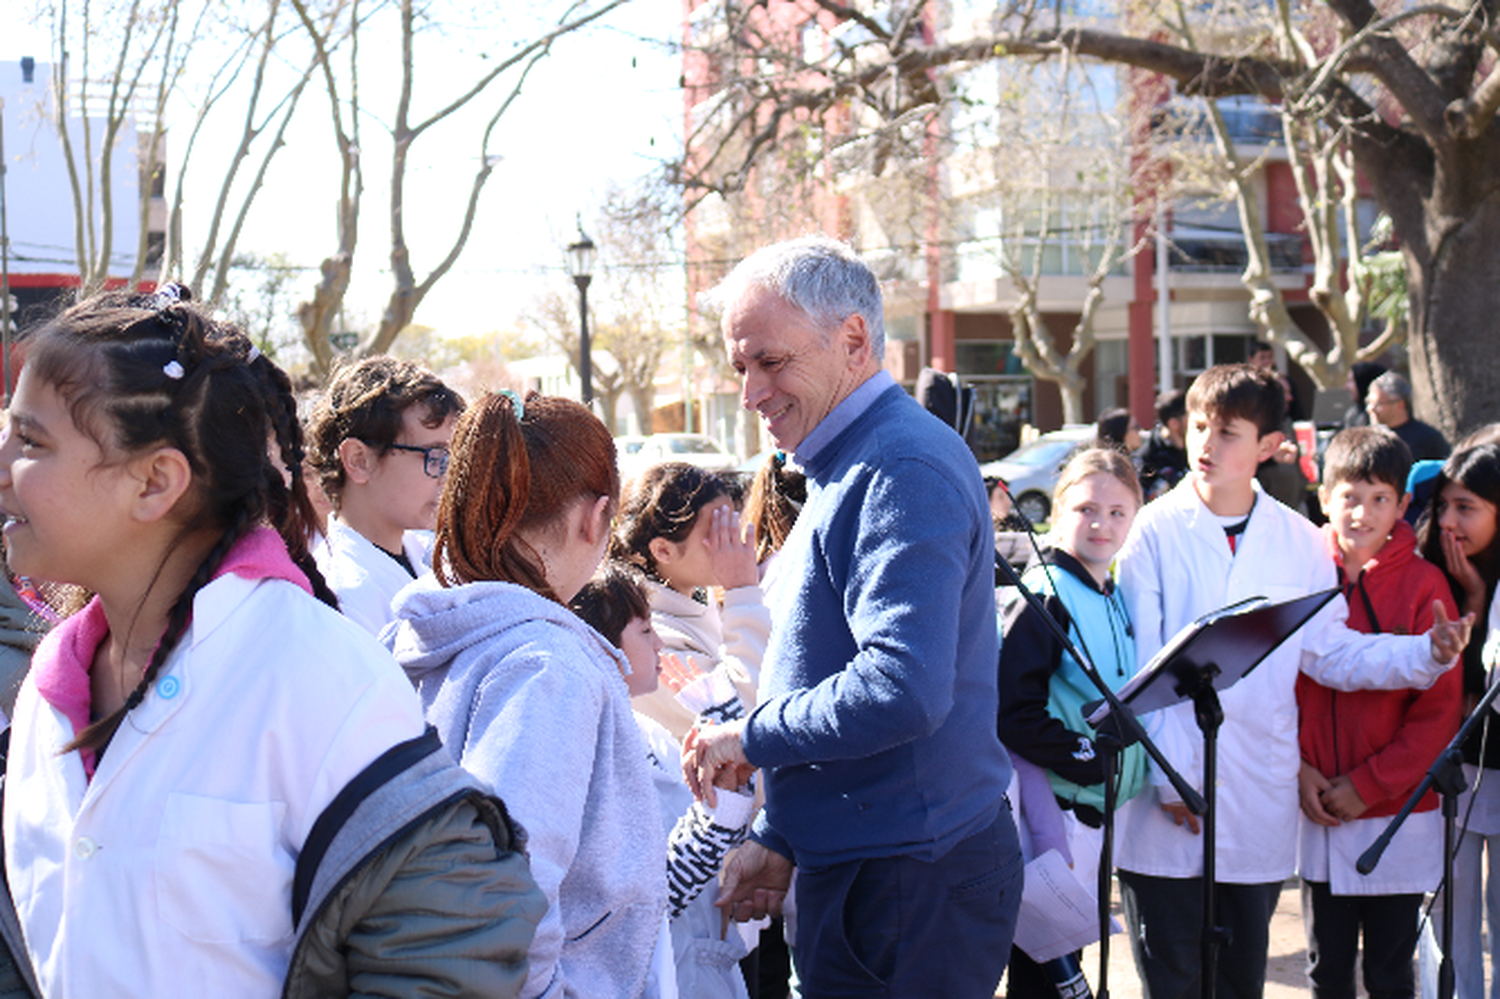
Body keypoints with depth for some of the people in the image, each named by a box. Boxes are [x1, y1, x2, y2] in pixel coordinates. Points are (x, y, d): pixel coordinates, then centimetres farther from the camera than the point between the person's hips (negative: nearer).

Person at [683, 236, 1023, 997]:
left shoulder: (902, 471, -18)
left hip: (909, 889, -10)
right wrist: (777, 839, 17)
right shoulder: (847, 469, 15)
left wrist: (749, 736, -14)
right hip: (856, 863, 10)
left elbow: (900, 690, -29)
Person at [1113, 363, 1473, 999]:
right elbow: (1139, 664, -7)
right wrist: (1168, 773, -12)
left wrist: (1427, 654, -7)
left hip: (1259, 803, 3)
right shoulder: (1155, 529, -5)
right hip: (1166, 803, -3)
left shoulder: (1298, 541, 6)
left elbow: (1329, 654, 7)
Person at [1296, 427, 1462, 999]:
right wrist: (1298, 769, -7)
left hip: (1397, 817, -2)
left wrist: (1369, 785, -11)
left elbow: (1441, 708, -7)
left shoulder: (1423, 585, -7)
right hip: (1317, 815, 3)